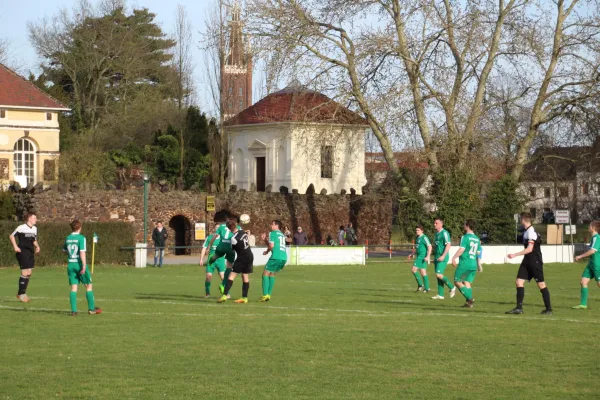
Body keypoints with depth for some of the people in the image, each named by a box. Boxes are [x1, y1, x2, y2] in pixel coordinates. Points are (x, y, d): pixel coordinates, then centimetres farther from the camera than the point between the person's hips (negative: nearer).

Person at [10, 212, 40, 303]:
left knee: (29, 273, 8)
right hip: (22, 252, -7)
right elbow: (12, 236, -3)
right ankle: (21, 293, 0)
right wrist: (15, 246, -12)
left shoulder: (35, 228, 11)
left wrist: (37, 246, 4)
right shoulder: (21, 228, -10)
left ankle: (22, 293, 19)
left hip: (30, 253, 7)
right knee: (25, 273, -10)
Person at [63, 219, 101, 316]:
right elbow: (82, 253, -18)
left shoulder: (68, 238, 7)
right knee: (88, 286, 8)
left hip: (71, 264, 5)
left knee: (74, 287, 5)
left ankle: (74, 310, -1)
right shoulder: (81, 238, -10)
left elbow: (64, 250, 21)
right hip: (79, 264, -5)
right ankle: (91, 309, 11)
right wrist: (84, 266, -18)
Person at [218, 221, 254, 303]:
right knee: (245, 277, 10)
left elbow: (231, 250, -4)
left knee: (232, 276, -5)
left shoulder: (234, 238, -19)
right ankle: (244, 298, 9)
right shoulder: (243, 232, 1)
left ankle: (225, 296, -11)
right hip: (250, 256, 7)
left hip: (242, 258, -7)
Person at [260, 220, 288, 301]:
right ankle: (268, 295, 13)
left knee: (265, 274, 0)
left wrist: (267, 252, 9)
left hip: (276, 257, -8)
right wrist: (265, 240, 20)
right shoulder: (282, 235, 25)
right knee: (272, 275, 18)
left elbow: (271, 245, -9)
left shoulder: (273, 233, 1)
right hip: (284, 257, 8)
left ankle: (265, 295, -11)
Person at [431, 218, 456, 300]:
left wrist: (443, 256, -24)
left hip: (442, 258, -9)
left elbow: (448, 245, -18)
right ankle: (440, 295, 8)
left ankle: (452, 287, 0)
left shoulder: (444, 233, -11)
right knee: (438, 276, 6)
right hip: (437, 258, 9)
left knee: (439, 275, -16)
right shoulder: (436, 233, 16)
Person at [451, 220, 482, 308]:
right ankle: (469, 303, 0)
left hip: (464, 263, -7)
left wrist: (454, 258, -12)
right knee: (467, 283, 10)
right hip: (473, 264, 7)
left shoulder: (465, 237, -8)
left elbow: (461, 249, -17)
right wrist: (479, 265, 24)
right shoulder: (477, 239, 14)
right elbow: (478, 253, 18)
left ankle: (470, 298, -10)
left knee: (457, 281, 2)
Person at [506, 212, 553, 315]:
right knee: (519, 281, 0)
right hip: (527, 261, 9)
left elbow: (529, 249, -24)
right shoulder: (527, 231, 12)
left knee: (541, 284, -3)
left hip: (535, 262, -9)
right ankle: (519, 308, -1)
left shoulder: (531, 232, -17)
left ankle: (549, 309, 4)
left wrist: (515, 255, -24)